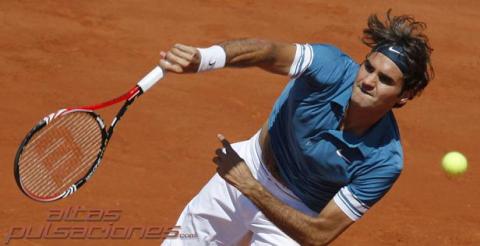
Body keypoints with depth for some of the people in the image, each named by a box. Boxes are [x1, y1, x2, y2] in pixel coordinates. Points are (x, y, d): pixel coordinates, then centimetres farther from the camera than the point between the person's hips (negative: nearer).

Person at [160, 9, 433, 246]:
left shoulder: (385, 162, -31)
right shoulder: (332, 69, -29)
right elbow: (270, 52, -49)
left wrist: (249, 186, -32)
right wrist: (202, 58, -68)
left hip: (295, 216, -3)